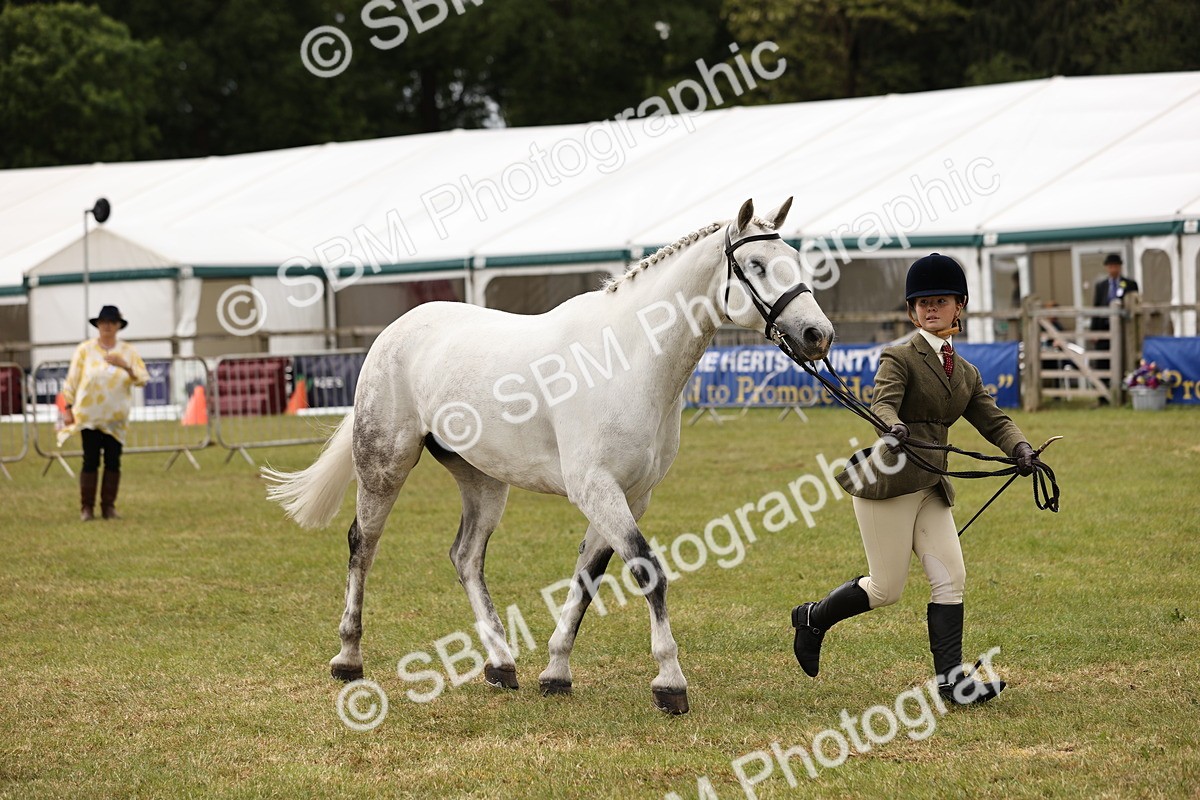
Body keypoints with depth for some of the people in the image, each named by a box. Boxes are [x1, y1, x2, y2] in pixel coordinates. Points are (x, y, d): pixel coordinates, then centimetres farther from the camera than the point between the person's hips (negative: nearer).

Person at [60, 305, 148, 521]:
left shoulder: (127, 351, 4)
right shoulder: (85, 349, -2)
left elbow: (142, 379, 0)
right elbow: (72, 380, 0)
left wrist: (124, 365, -17)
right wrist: (68, 408, -4)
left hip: (115, 418, 2)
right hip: (89, 414, -2)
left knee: (113, 462, 2)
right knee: (91, 461, -3)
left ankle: (109, 506, 11)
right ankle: (87, 508, 4)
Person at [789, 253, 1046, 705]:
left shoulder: (966, 373, 16)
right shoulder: (900, 358, -4)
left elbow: (992, 419, 7)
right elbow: (883, 404, -21)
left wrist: (1020, 449, -14)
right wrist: (894, 427, -45)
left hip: (932, 486, 7)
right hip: (887, 481, -7)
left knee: (951, 579, -4)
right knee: (886, 589, -4)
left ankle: (951, 679, -3)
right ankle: (813, 619, 20)